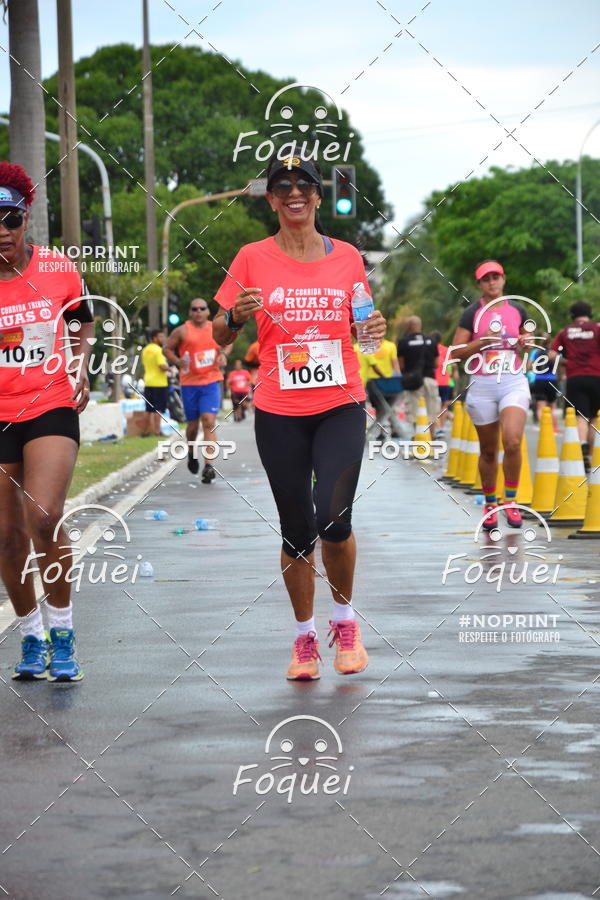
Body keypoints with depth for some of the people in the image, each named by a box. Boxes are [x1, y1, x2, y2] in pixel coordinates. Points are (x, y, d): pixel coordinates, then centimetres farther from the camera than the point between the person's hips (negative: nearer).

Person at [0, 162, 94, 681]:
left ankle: (62, 636, -5)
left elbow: (82, 321, 17)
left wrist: (81, 369, 6)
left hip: (51, 409, -1)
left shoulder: (59, 271, -1)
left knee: (44, 516, -20)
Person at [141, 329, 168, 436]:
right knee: (158, 409, -4)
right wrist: (170, 368, -4)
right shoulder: (158, 350, -14)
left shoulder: (145, 350, 12)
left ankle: (144, 431, 18)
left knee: (149, 409, 15)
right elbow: (162, 367, -21)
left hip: (148, 383, 8)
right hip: (159, 383, -8)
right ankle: (157, 431, -7)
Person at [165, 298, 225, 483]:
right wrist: (177, 361, -12)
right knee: (193, 424, 8)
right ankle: (191, 453, 40)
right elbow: (168, 349, 6)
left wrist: (222, 356, 4)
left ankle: (208, 466, -16)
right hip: (189, 383, 0)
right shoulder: (182, 331, 0)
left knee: (209, 422, -13)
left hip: (211, 382, 0)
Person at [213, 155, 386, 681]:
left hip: (340, 406, 0)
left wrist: (374, 329, -5)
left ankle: (345, 617, 10)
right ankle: (305, 635, 22)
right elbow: (221, 336, 5)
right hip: (279, 414, 0)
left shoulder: (347, 257, 5)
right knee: (297, 530, 4)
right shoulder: (253, 259, 1)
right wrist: (236, 315, -16)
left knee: (333, 518, -15)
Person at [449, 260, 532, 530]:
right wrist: (482, 341, -16)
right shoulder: (472, 313, 1)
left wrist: (525, 342, 3)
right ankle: (490, 505, 22)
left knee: (512, 442, -19)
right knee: (488, 451, 6)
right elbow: (456, 352, -2)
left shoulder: (517, 310, 8)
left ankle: (510, 500, -2)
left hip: (514, 383, 1)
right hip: (482, 385, -1)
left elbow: (526, 335, 26)